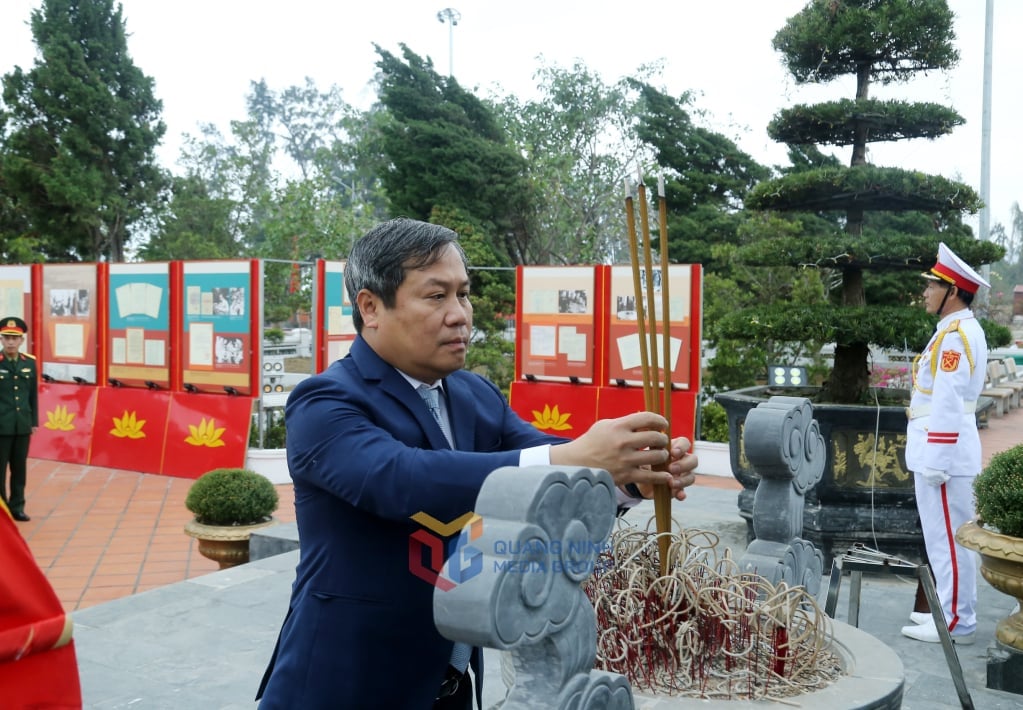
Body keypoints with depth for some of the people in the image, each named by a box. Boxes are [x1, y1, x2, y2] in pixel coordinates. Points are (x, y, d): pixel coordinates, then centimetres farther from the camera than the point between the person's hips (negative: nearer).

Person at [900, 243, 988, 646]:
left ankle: (956, 624, 6)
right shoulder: (961, 331, 15)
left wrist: (935, 461, -21)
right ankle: (951, 610, 27)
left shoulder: (954, 335, -18)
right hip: (944, 451, 10)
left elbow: (947, 403, -22)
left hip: (944, 451, -10)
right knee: (948, 537, 17)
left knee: (947, 538, -3)